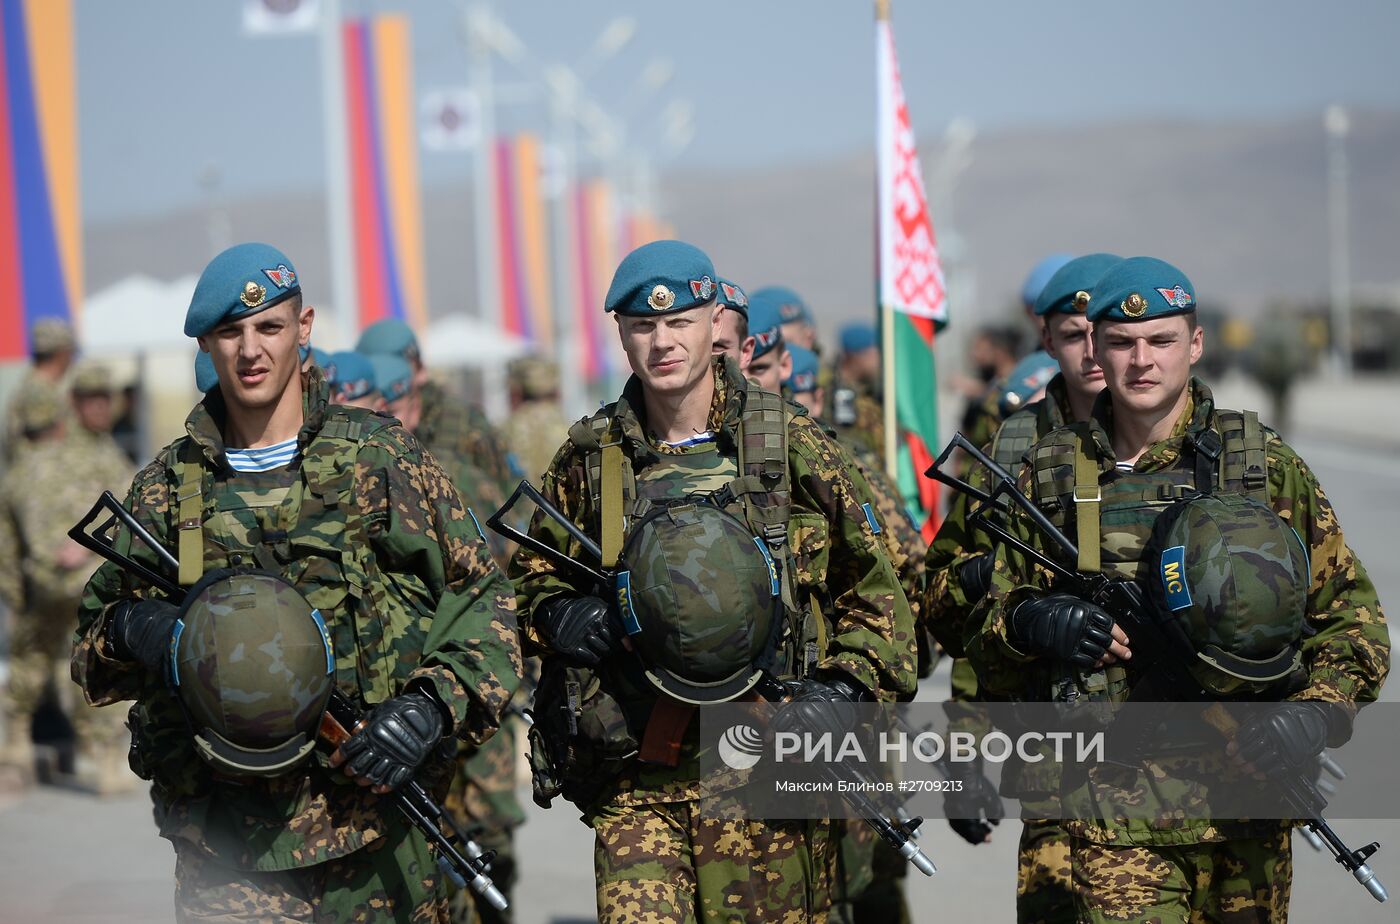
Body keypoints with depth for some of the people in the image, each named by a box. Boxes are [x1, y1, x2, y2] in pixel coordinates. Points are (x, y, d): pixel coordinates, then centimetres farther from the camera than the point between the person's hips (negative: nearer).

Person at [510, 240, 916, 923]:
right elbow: (532, 574, 21)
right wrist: (555, 614, -1)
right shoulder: (589, 457, 6)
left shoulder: (791, 445, 1)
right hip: (633, 785, 1)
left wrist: (846, 688, -5)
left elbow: (874, 588, 8)